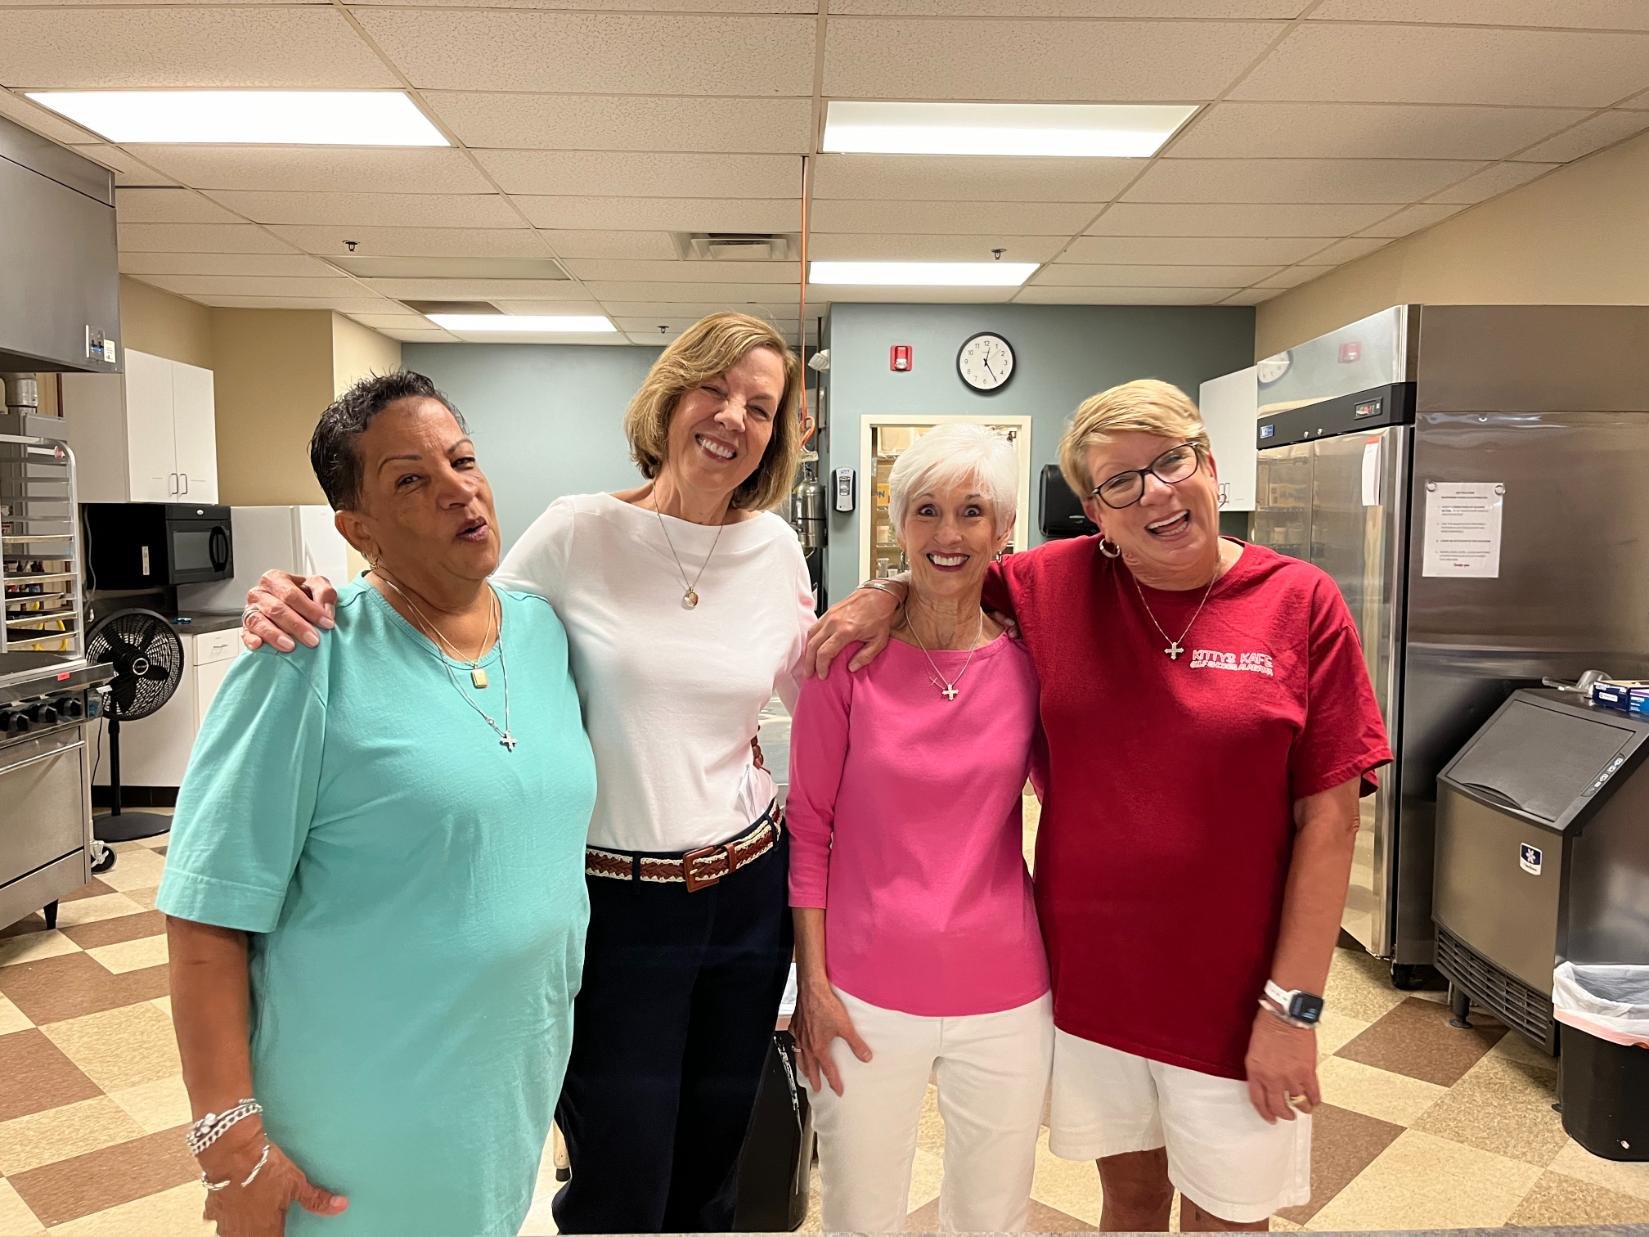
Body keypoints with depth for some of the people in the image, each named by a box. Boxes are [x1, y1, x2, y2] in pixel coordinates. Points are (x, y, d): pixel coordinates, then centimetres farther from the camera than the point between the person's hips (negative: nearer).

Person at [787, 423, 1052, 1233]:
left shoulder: (1029, 658, -4)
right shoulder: (849, 655, -9)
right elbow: (809, 826, -4)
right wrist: (812, 981, -6)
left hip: (1005, 997, 2)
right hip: (867, 994, -1)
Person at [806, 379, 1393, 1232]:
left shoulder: (1301, 603, -8)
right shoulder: (1058, 583, -3)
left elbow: (1329, 817, -8)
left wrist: (1293, 1004, -10)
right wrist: (889, 590, -8)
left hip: (1229, 995, -2)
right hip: (1087, 977, 2)